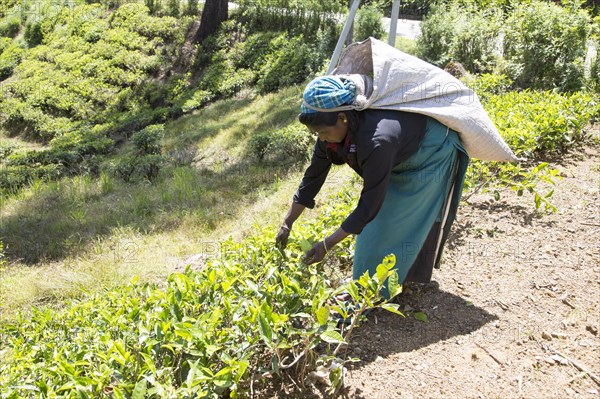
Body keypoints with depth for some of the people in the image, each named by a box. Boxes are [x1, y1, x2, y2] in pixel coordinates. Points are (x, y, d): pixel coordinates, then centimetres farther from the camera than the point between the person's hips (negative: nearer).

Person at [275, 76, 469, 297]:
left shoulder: (376, 141, -44)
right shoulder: (333, 129, -21)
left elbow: (369, 205, -38)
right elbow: (313, 177, -10)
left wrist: (327, 244, -32)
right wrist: (287, 224, -7)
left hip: (432, 153, -7)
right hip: (403, 154, 7)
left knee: (409, 222, -4)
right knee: (382, 216, 10)